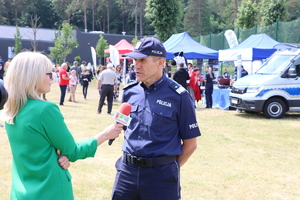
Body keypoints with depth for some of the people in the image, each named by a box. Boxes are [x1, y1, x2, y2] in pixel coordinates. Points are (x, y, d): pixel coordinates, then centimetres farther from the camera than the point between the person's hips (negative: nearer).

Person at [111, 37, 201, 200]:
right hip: (127, 170, 4)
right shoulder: (130, 91, 4)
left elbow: (190, 143, -4)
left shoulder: (178, 96, -9)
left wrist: (170, 168, 0)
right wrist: (131, 160, 13)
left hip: (161, 174, -4)